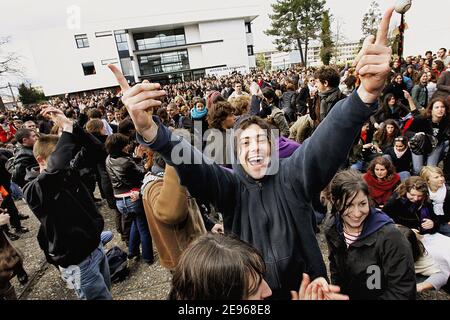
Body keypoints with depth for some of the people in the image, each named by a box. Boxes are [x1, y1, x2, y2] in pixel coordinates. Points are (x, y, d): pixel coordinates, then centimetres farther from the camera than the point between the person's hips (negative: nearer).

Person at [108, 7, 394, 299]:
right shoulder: (228, 185, -12)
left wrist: (368, 93, -48)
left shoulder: (292, 175, -13)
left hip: (305, 286, 0)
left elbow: (327, 141, -30)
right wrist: (147, 129, -48)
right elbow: (192, 164, -30)